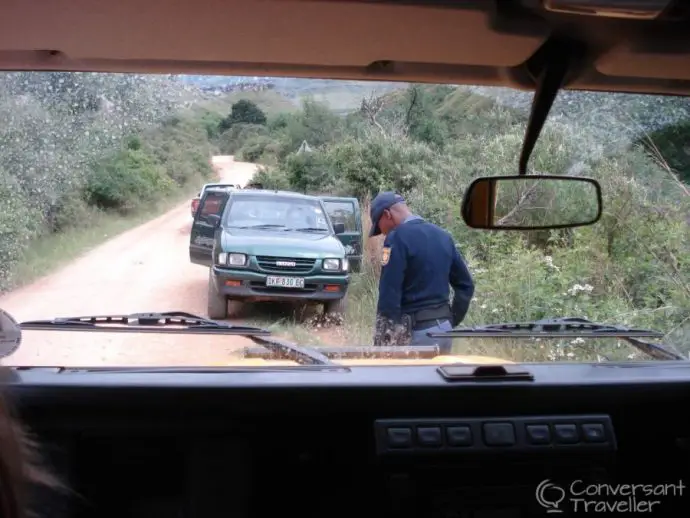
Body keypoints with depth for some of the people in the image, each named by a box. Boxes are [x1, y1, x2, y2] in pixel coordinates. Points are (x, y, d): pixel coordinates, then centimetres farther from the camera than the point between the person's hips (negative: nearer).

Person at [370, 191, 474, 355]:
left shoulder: (398, 238, -13)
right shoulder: (443, 235, 11)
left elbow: (389, 296, -18)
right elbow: (465, 285, 15)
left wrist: (383, 343, -15)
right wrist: (451, 322, 17)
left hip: (414, 331, -8)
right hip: (444, 329, 8)